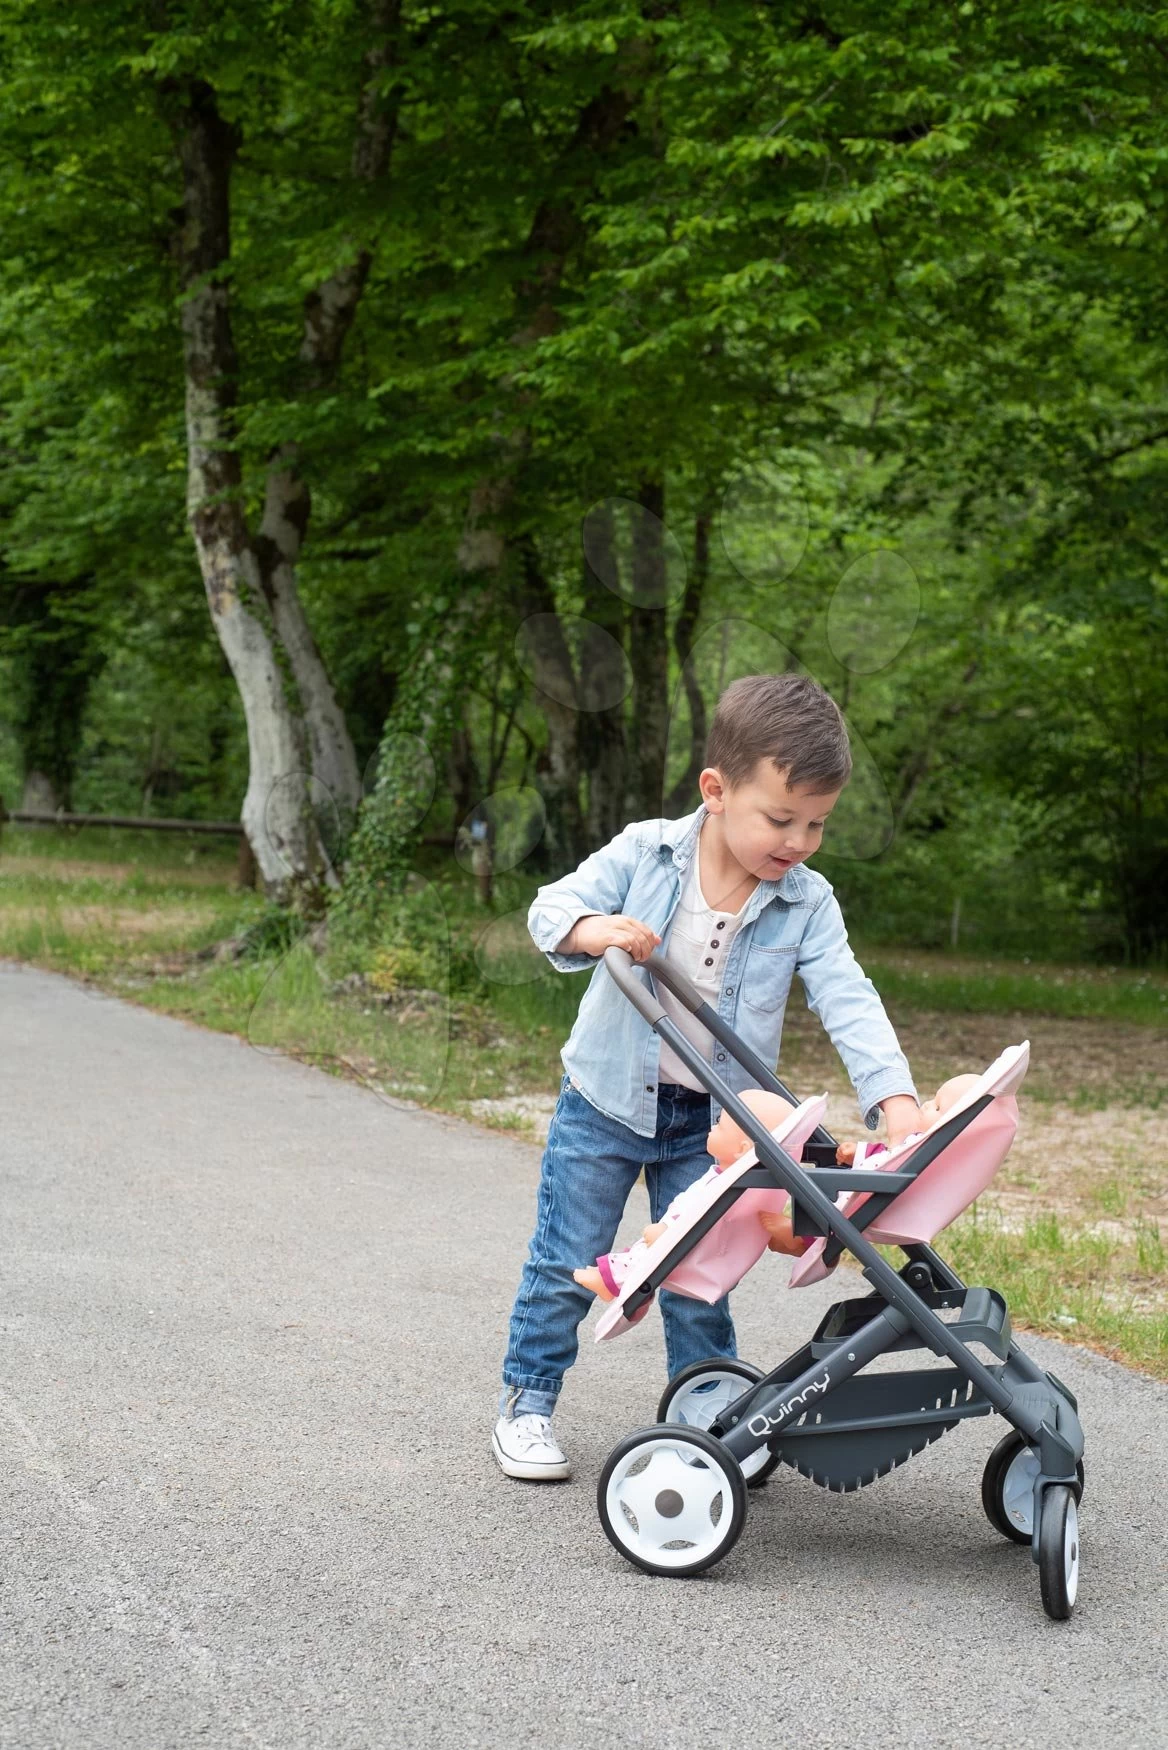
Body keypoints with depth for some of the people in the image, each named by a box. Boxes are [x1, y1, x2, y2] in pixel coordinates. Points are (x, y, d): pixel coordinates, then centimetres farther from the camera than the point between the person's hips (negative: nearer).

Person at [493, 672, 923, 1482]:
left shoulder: (807, 905, -9)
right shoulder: (645, 853, -12)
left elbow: (849, 1001, -16)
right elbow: (551, 906, -11)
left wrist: (894, 1095, -30)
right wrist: (591, 928, -35)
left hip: (709, 1123, 1)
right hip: (606, 1100, -1)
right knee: (568, 1262, 5)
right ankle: (528, 1402, 20)